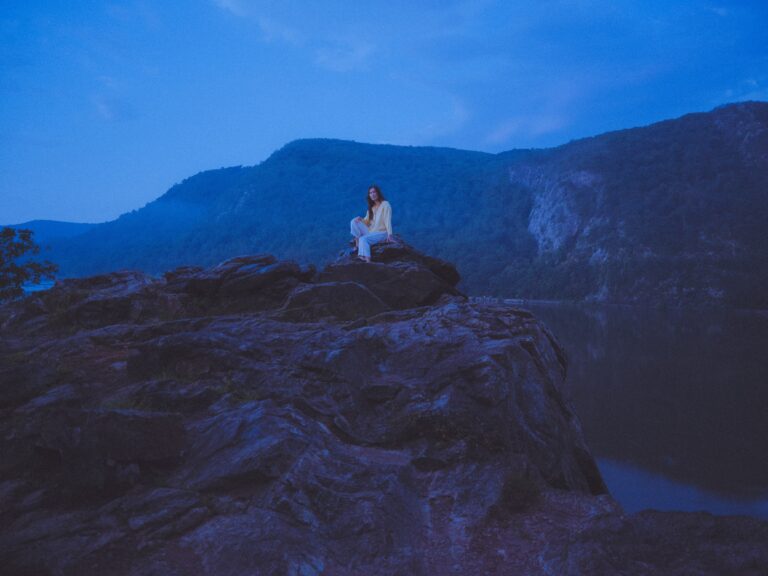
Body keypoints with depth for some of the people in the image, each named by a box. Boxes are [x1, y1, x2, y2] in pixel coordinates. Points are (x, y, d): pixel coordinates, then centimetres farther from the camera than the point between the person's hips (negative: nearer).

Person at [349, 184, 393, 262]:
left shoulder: (385, 204, -7)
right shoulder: (371, 206, 15)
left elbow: (388, 220, -17)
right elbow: (367, 221, 12)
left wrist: (389, 234, -27)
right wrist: (361, 219, -12)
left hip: (381, 233, -7)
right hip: (370, 231, 7)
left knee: (363, 239, -33)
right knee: (354, 221, -10)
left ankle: (367, 261, -39)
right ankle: (357, 244, -16)